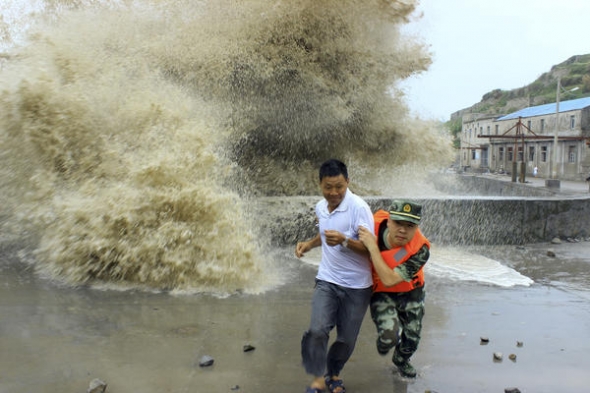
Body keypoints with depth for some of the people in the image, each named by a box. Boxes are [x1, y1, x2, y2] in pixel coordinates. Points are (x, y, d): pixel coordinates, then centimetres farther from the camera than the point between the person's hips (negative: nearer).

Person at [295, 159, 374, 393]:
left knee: (347, 339, 9)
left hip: (357, 286, -3)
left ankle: (333, 374, 37)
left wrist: (344, 241, -37)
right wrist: (309, 244, 5)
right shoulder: (320, 207, 1)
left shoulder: (359, 208, -19)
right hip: (327, 281, 4)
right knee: (317, 330, -15)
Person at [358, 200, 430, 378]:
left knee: (411, 339, 16)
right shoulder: (374, 223, -29)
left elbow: (390, 280, -39)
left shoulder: (420, 250, -33)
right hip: (380, 292, 0)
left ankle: (401, 361, 55)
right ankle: (384, 342, 19)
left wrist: (373, 247, -43)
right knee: (390, 335, -23)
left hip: (410, 292, 1)